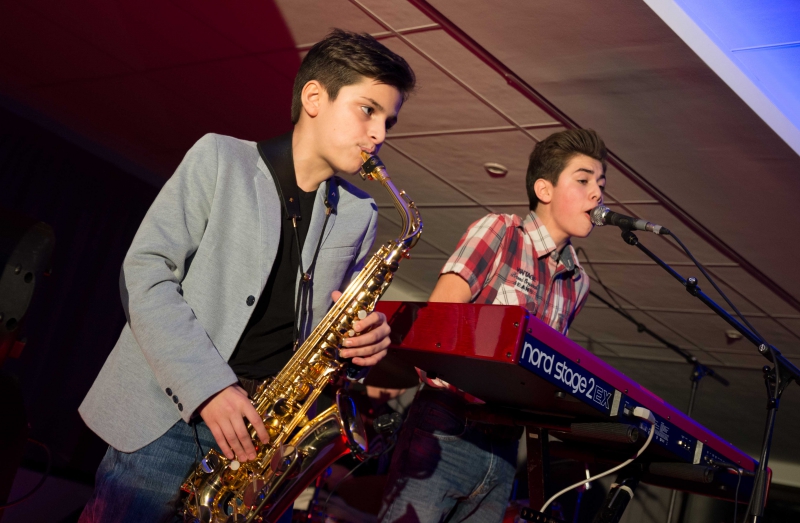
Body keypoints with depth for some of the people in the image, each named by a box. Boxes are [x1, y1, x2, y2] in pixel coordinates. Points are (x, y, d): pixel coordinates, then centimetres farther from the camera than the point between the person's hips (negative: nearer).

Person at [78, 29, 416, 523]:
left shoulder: (359, 214, 13)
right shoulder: (221, 158, 1)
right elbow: (146, 271, -7)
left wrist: (364, 339, -6)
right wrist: (209, 387, -17)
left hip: (271, 431, 3)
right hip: (169, 415, -3)